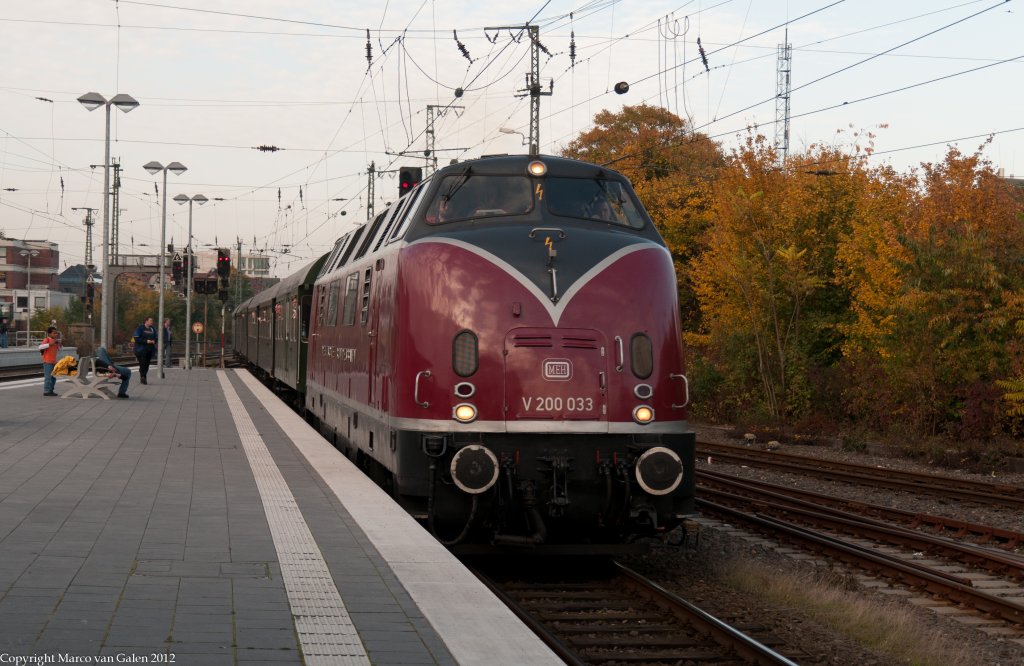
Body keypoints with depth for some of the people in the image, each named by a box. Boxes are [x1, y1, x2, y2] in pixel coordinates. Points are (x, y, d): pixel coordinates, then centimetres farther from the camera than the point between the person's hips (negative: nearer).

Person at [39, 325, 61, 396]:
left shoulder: (55, 341, 16)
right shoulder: (47, 340, -7)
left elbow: (58, 352, 25)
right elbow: (40, 347, -24)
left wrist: (59, 346, 6)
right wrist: (50, 344, -29)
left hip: (54, 362, 8)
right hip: (47, 362, -8)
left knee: (53, 377, 11)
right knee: (48, 377, -10)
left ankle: (51, 390, 19)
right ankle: (46, 391, -7)